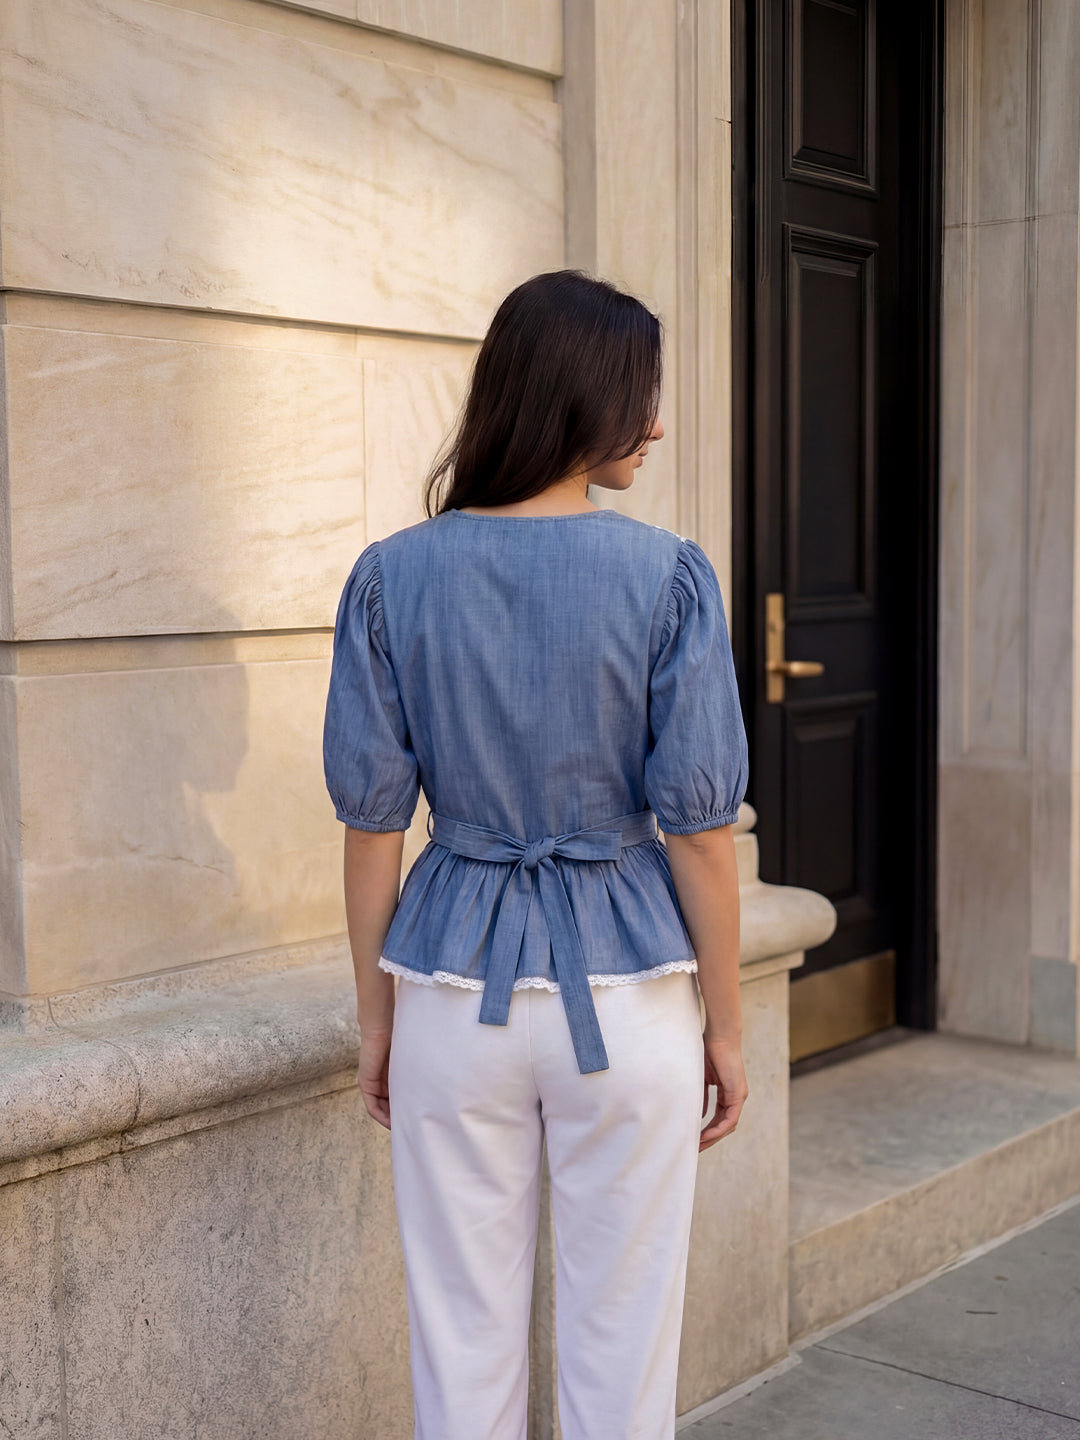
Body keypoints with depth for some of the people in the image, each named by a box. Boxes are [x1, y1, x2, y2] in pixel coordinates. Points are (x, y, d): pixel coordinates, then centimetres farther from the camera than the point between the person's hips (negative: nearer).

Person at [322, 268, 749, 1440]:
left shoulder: (393, 576, -5)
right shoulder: (668, 575, -10)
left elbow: (372, 820, -2)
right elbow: (698, 824, -9)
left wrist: (375, 1014, 9)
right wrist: (725, 1023, 2)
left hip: (456, 986, 2)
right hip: (625, 987, -1)